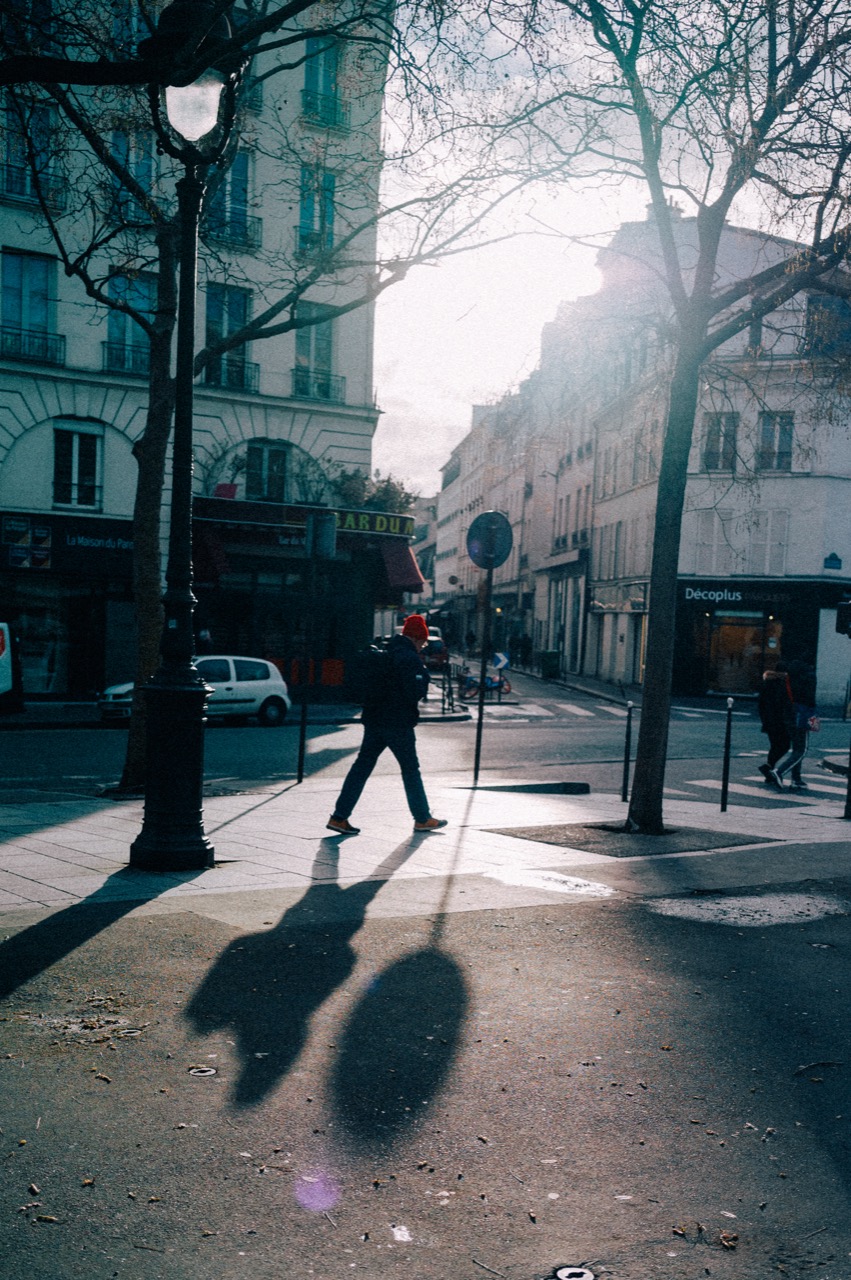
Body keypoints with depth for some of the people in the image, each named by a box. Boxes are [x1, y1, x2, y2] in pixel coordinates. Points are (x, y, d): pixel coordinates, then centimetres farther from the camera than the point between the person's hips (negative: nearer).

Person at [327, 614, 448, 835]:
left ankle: (339, 817, 5)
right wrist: (424, 675, -3)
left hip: (374, 719, 7)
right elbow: (415, 692, -19)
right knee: (411, 769, 6)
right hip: (398, 722, -7)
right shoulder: (409, 658, -14)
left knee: (362, 766, 7)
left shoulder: (384, 652, 13)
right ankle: (422, 819, 18)